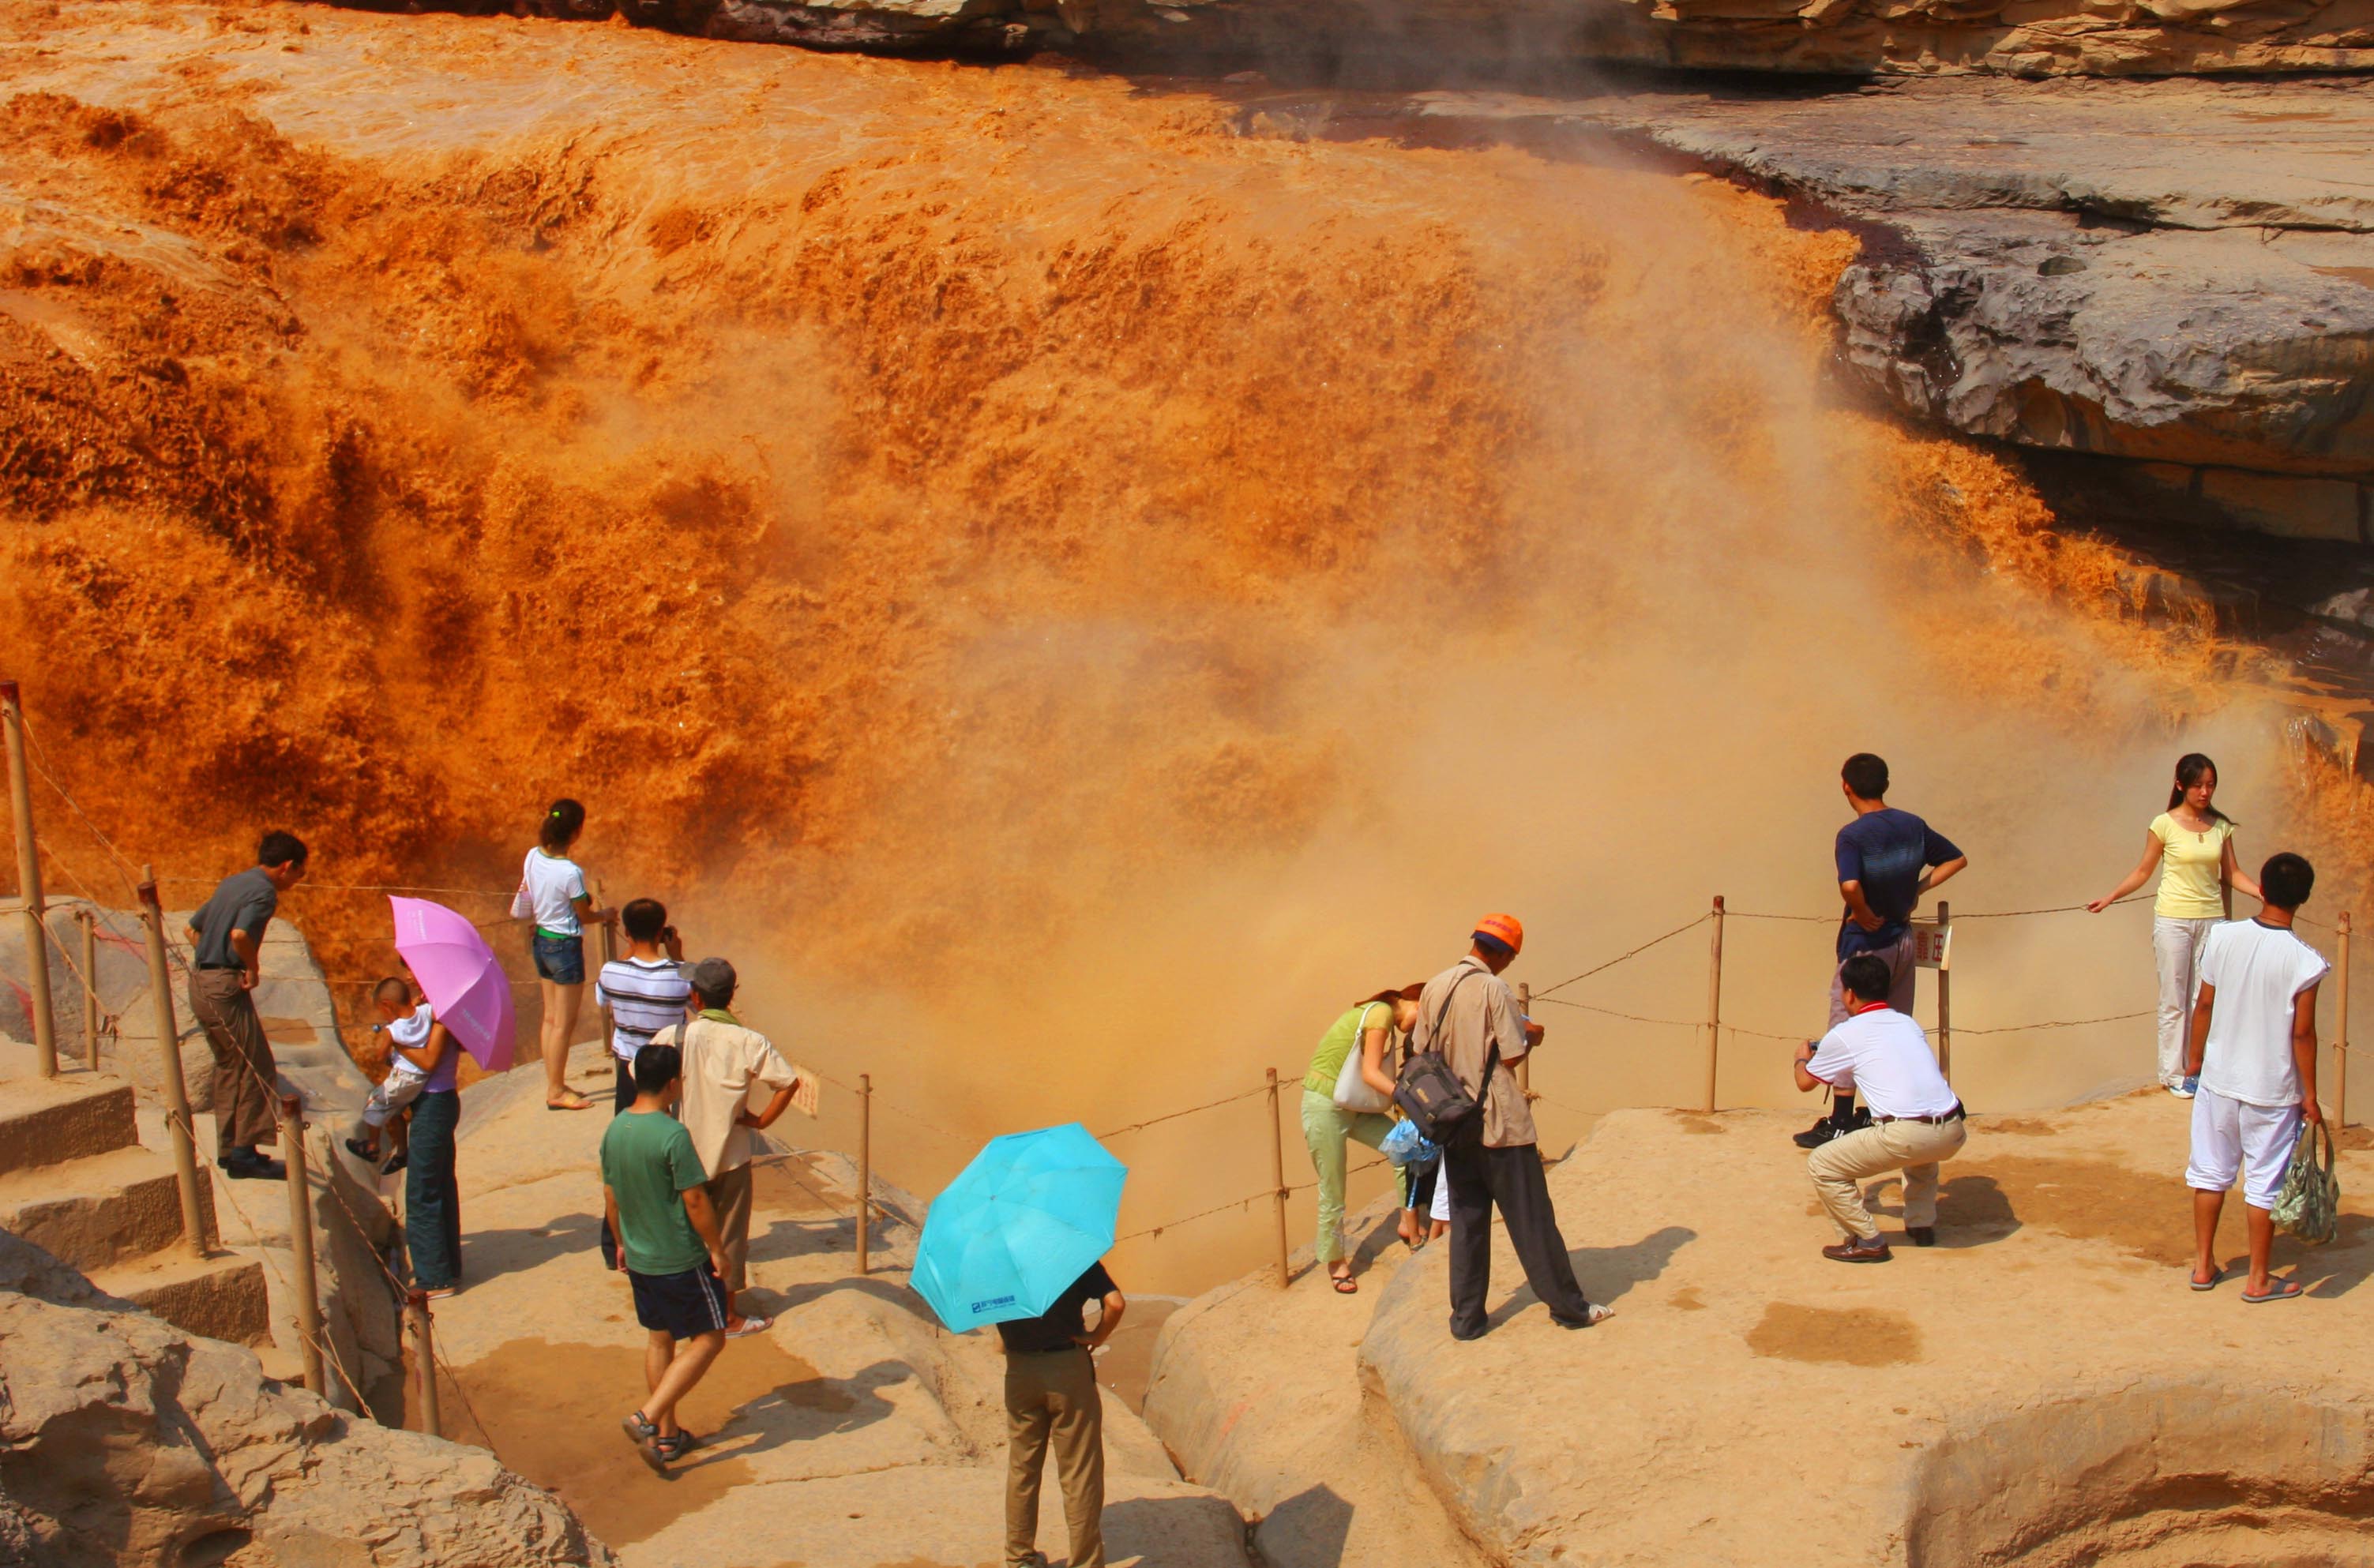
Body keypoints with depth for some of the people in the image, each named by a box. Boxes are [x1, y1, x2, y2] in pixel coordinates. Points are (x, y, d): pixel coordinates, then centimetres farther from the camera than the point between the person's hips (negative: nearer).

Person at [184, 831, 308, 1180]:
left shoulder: (232, 883, 16)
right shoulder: (263, 892, -13)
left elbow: (191, 929, 22)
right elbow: (240, 934, -29)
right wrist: (253, 969, -14)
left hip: (200, 981, 10)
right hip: (225, 986, -10)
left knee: (230, 1067, 17)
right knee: (256, 1069, -3)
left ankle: (229, 1150, 22)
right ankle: (244, 1154, -2)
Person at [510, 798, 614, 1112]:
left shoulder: (533, 857, -4)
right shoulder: (571, 872, -24)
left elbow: (524, 907, 8)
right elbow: (585, 916, -11)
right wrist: (606, 914, 9)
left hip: (541, 941, 8)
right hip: (565, 945, -8)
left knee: (551, 1018, 16)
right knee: (564, 1024, 4)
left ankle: (554, 1085, 25)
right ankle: (556, 1091, 12)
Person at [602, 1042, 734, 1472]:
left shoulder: (614, 1130, 0)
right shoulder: (673, 1135, -23)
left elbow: (610, 1197, 9)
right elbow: (695, 1201, -20)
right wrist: (717, 1249, -9)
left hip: (640, 1258, 8)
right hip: (682, 1259, -7)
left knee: (660, 1339, 19)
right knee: (708, 1340, 5)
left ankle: (666, 1435, 25)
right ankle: (647, 1418, -6)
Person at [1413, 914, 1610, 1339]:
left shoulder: (1433, 989, 3)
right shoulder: (1494, 989, -14)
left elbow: (1421, 1050, 7)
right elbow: (1513, 1052, -14)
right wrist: (1531, 1035, 5)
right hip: (1501, 1123, -5)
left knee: (1466, 1221, 11)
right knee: (1531, 1219, 3)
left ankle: (1466, 1319, 12)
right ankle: (1568, 1307, 12)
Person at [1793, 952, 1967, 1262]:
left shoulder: (1845, 1035, 6)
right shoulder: (1909, 1023, 21)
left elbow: (1805, 1082, 20)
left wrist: (1802, 1058, 44)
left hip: (1906, 1134, -7)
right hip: (1954, 1132, 7)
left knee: (1821, 1166, 7)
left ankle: (1867, 1242, 6)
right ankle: (1922, 1225, 37)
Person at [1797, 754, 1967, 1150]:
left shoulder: (1852, 835, -19)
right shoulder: (1913, 826, 2)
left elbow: (1850, 886, -35)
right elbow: (1957, 859, 14)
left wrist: (1866, 916, -17)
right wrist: (1917, 890, 6)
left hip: (1866, 942, -6)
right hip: (1903, 939, 6)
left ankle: (1841, 1123, 4)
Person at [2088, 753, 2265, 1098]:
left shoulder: (2221, 826, 4)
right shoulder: (2165, 825, -6)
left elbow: (2232, 874, 8)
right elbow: (2143, 871, 0)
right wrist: (2111, 897, -10)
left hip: (2211, 919, 3)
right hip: (2173, 920, -3)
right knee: (2174, 1001, 2)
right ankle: (2173, 1073, 10)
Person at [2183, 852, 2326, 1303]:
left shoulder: (2225, 937, -9)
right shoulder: (2304, 962, -18)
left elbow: (2204, 1005, -1)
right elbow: (2302, 1033, -14)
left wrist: (2195, 1057, 14)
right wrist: (2310, 1096, -4)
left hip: (2219, 1078, 3)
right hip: (2273, 1090, -3)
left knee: (2210, 1171, 17)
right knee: (2265, 1182, 9)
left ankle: (2204, 1265, 25)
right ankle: (2258, 1280, 18)